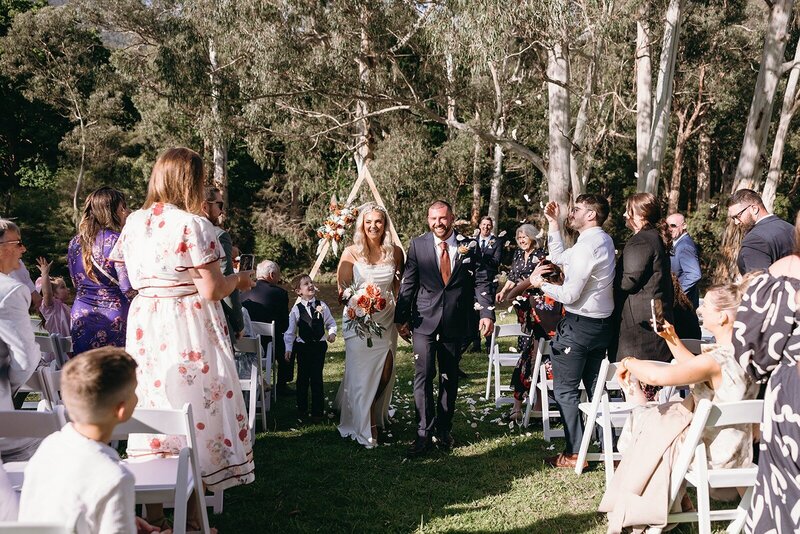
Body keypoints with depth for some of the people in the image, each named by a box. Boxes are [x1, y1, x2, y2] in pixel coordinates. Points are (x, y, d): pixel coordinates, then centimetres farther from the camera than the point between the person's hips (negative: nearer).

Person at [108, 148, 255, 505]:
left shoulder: (134, 222, 5)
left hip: (144, 328, 6)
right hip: (188, 330, -6)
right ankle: (193, 518, 12)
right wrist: (238, 279, 3)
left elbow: (134, 278, 12)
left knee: (153, 405, 13)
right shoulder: (193, 225, -14)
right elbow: (211, 291, -16)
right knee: (194, 404, 3)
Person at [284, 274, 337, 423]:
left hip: (319, 345, 0)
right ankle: (302, 408, 26)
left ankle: (317, 411, 9)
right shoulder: (296, 309, -4)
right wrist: (288, 348, -6)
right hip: (302, 346, 0)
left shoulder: (322, 306, 0)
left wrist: (332, 332, -11)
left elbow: (331, 322, 8)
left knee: (317, 379, 1)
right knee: (303, 378, 11)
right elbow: (290, 330, -1)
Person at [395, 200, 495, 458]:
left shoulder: (469, 246, 2)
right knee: (423, 375, -7)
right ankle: (424, 433, -1)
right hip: (424, 320, -1)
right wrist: (401, 318, 1)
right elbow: (408, 284, 2)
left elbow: (482, 281, 1)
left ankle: (444, 429, 25)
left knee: (450, 377, 11)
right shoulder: (417, 245, 1)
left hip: (455, 323, 2)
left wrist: (487, 313, -11)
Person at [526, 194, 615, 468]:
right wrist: (553, 223, 16)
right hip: (601, 323, 9)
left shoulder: (588, 245, -21)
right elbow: (559, 258, 20)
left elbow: (569, 295, -21)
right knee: (595, 387, 17)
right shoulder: (603, 240, 10)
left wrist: (540, 283, -6)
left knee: (565, 390, 1)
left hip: (579, 325, -9)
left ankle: (573, 453, 7)